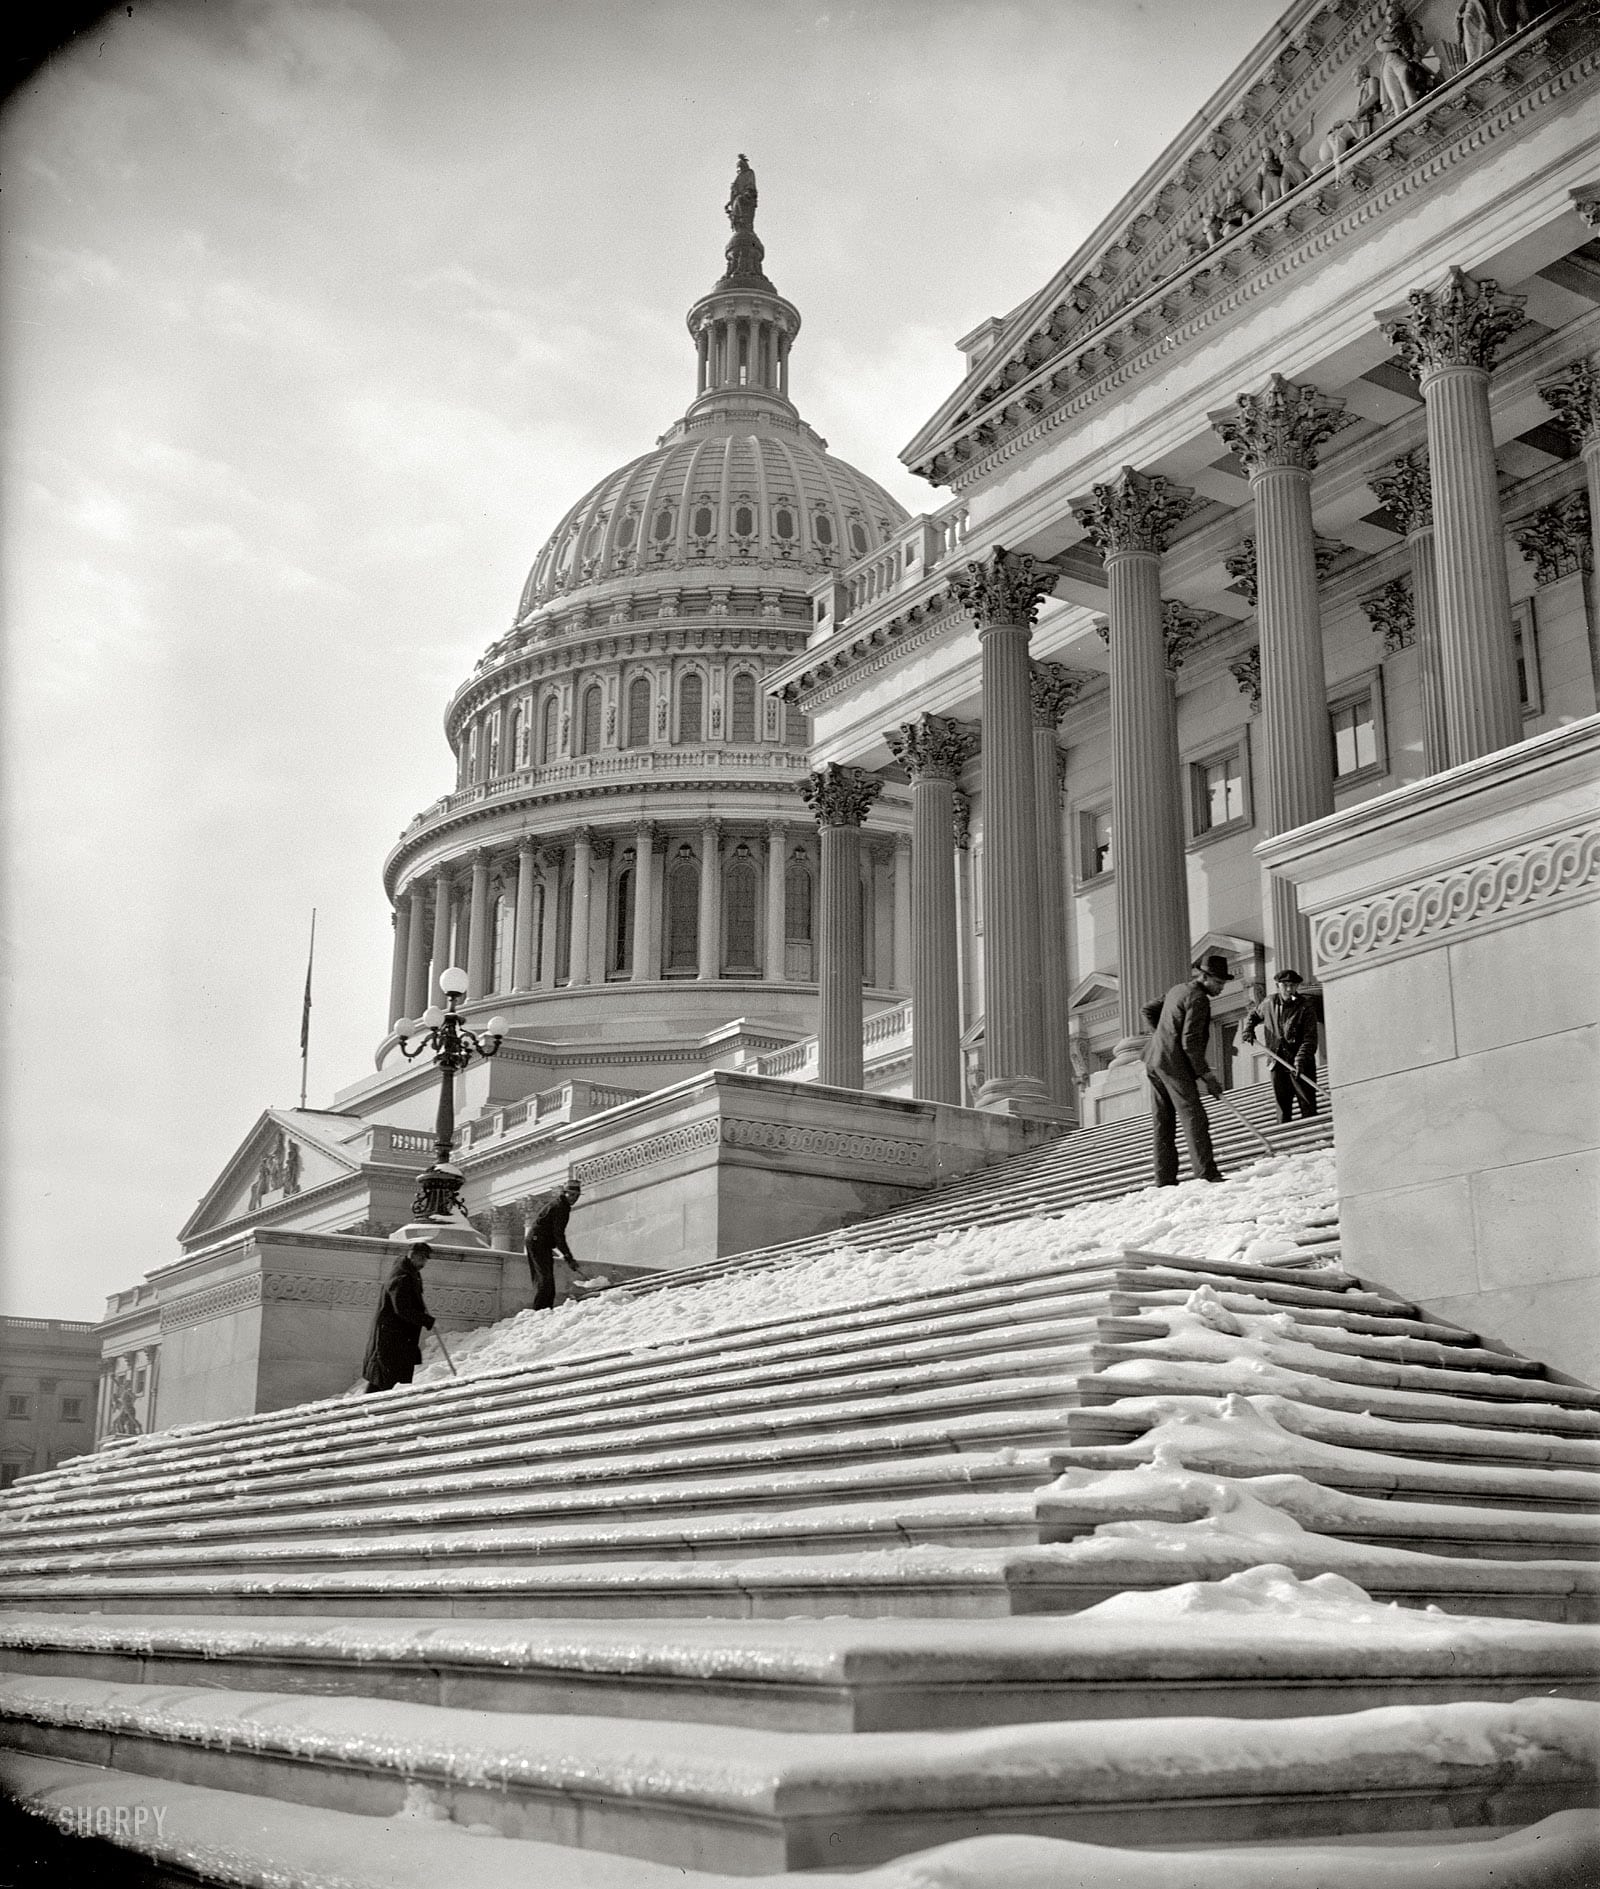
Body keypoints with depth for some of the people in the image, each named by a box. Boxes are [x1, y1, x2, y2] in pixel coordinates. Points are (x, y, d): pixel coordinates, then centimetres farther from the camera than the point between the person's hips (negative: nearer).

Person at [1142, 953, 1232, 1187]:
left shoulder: (1176, 990, 16)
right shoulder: (1198, 999, -12)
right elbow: (1190, 1041, -18)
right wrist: (1205, 1074, -16)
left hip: (1154, 1062, 9)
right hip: (1174, 1064, -9)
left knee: (1163, 1123, 9)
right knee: (1194, 1118, -10)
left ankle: (1165, 1179, 8)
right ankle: (1206, 1173, -16)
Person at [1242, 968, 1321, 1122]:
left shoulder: (1306, 1006, -7)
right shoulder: (1268, 1004, 7)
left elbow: (1310, 1038, -14)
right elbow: (1254, 1015, 30)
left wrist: (1301, 1059, -26)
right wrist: (1248, 1029, 10)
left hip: (1302, 1066, -4)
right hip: (1278, 1064, 4)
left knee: (1308, 1107, -5)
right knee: (1282, 1109, 7)